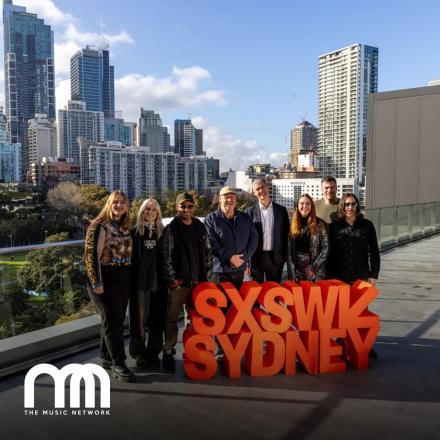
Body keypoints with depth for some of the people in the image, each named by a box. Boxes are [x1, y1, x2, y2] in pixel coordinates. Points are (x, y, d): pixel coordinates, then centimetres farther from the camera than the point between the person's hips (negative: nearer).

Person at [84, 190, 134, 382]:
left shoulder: (125, 228, 12)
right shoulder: (99, 226, -8)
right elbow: (91, 254, -13)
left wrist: (130, 279, 13)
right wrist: (96, 282, -18)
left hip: (123, 280, 7)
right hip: (105, 280, -6)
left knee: (116, 320, 11)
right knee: (113, 320, -7)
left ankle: (106, 358, 25)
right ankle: (118, 364, 1)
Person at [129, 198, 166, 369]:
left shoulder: (162, 232, 8)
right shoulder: (135, 232, 1)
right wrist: (130, 281, -7)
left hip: (158, 282, 2)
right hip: (139, 282, -2)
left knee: (157, 320, 8)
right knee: (139, 319, 5)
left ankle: (154, 353, 21)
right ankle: (139, 352, 19)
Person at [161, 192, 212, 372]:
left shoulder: (200, 227, 9)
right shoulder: (171, 229, -4)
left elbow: (207, 251, 14)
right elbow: (166, 256, -8)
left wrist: (207, 273, 7)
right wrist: (173, 280, -12)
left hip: (198, 281, 4)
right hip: (178, 282, -4)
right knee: (172, 318, 1)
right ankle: (168, 352, 12)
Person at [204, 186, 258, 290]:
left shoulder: (245, 218, 10)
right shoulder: (211, 219, -4)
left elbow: (254, 238, 6)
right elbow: (211, 243, -13)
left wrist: (244, 257, -6)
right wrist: (229, 258, -17)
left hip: (239, 269, 5)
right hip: (219, 270, -4)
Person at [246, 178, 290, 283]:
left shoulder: (281, 210, 4)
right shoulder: (250, 211, -1)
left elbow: (286, 234, 7)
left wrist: (285, 256, 1)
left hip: (275, 257, 1)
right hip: (256, 257, -1)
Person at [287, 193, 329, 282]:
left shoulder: (319, 224, -1)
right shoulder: (293, 225, 6)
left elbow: (325, 248, -3)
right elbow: (289, 251, 4)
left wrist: (313, 267, -11)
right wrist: (292, 273, -4)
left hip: (315, 272, -2)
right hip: (297, 271, 2)